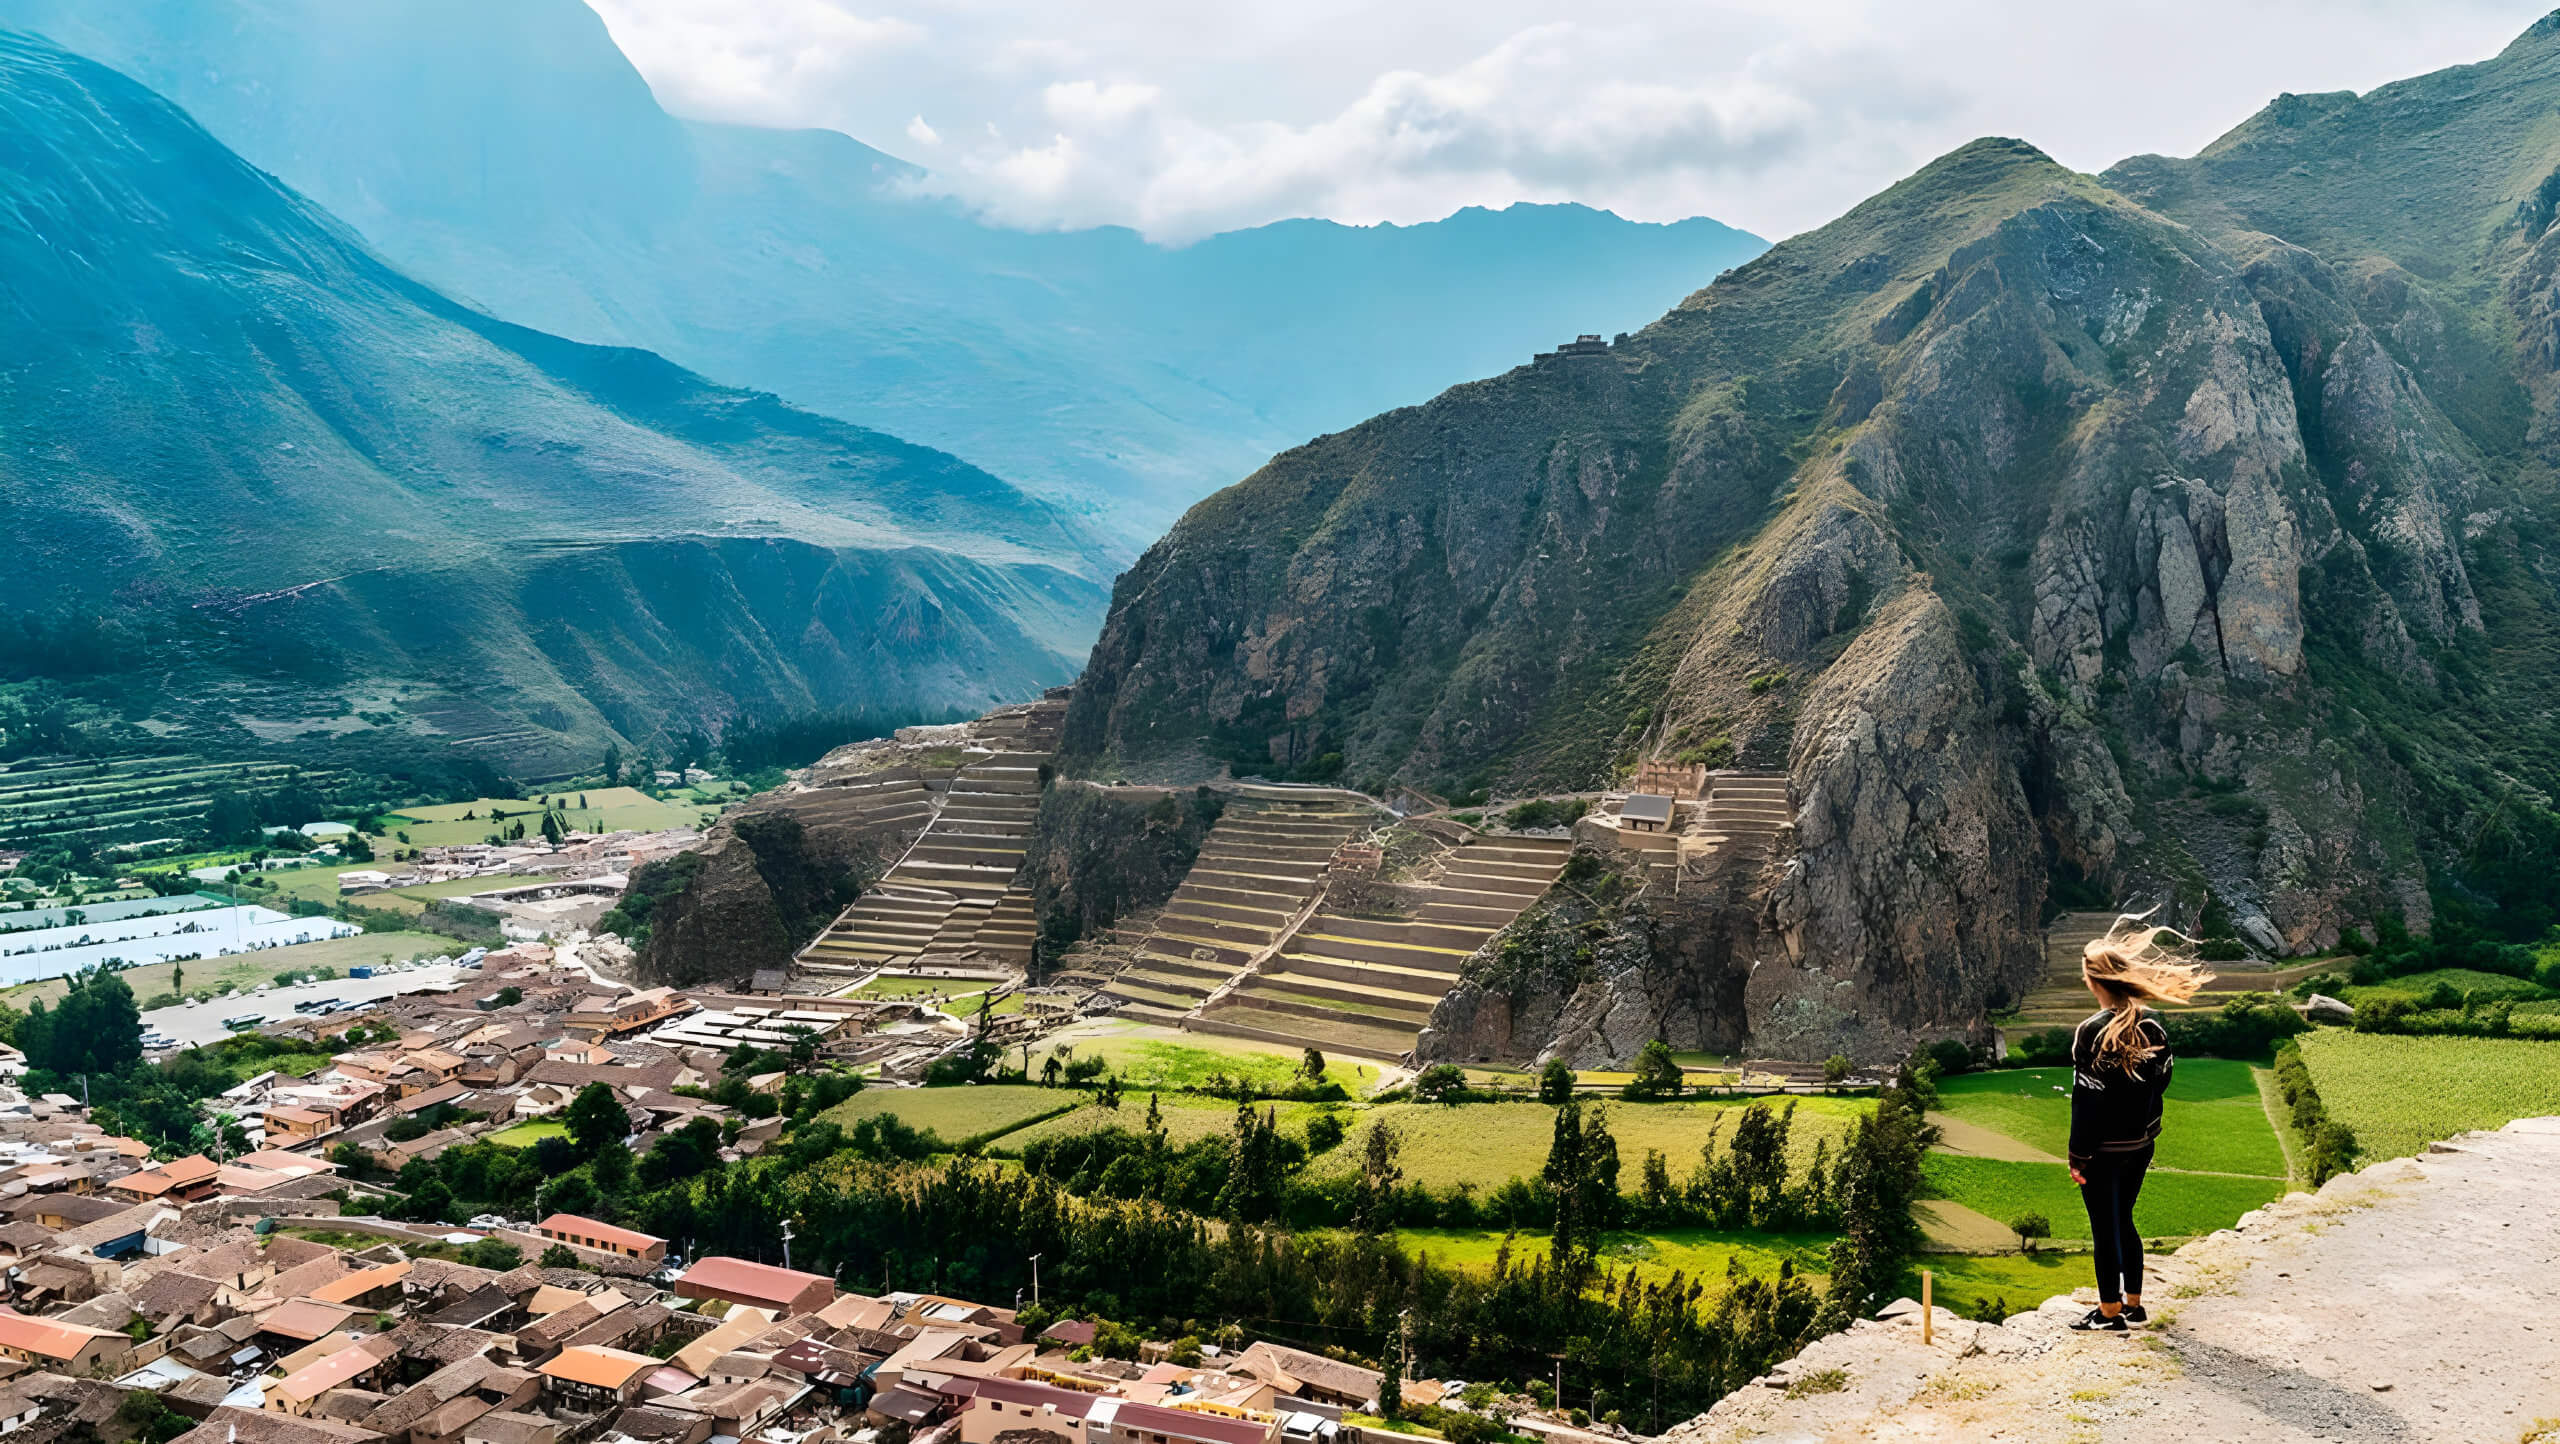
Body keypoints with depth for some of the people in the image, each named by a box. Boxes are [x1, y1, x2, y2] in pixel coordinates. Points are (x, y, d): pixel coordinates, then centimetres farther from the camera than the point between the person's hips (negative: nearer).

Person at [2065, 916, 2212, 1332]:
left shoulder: (2092, 1031, -21)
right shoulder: (2152, 1023, -1)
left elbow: (2087, 1099, -18)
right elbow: (2163, 1076, 9)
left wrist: (2078, 1156, -12)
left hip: (2105, 1151, -7)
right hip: (2141, 1145, 7)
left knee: (2105, 1228, 5)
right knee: (2124, 1221, 20)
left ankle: (2109, 1313, 14)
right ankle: (2133, 1303, 30)